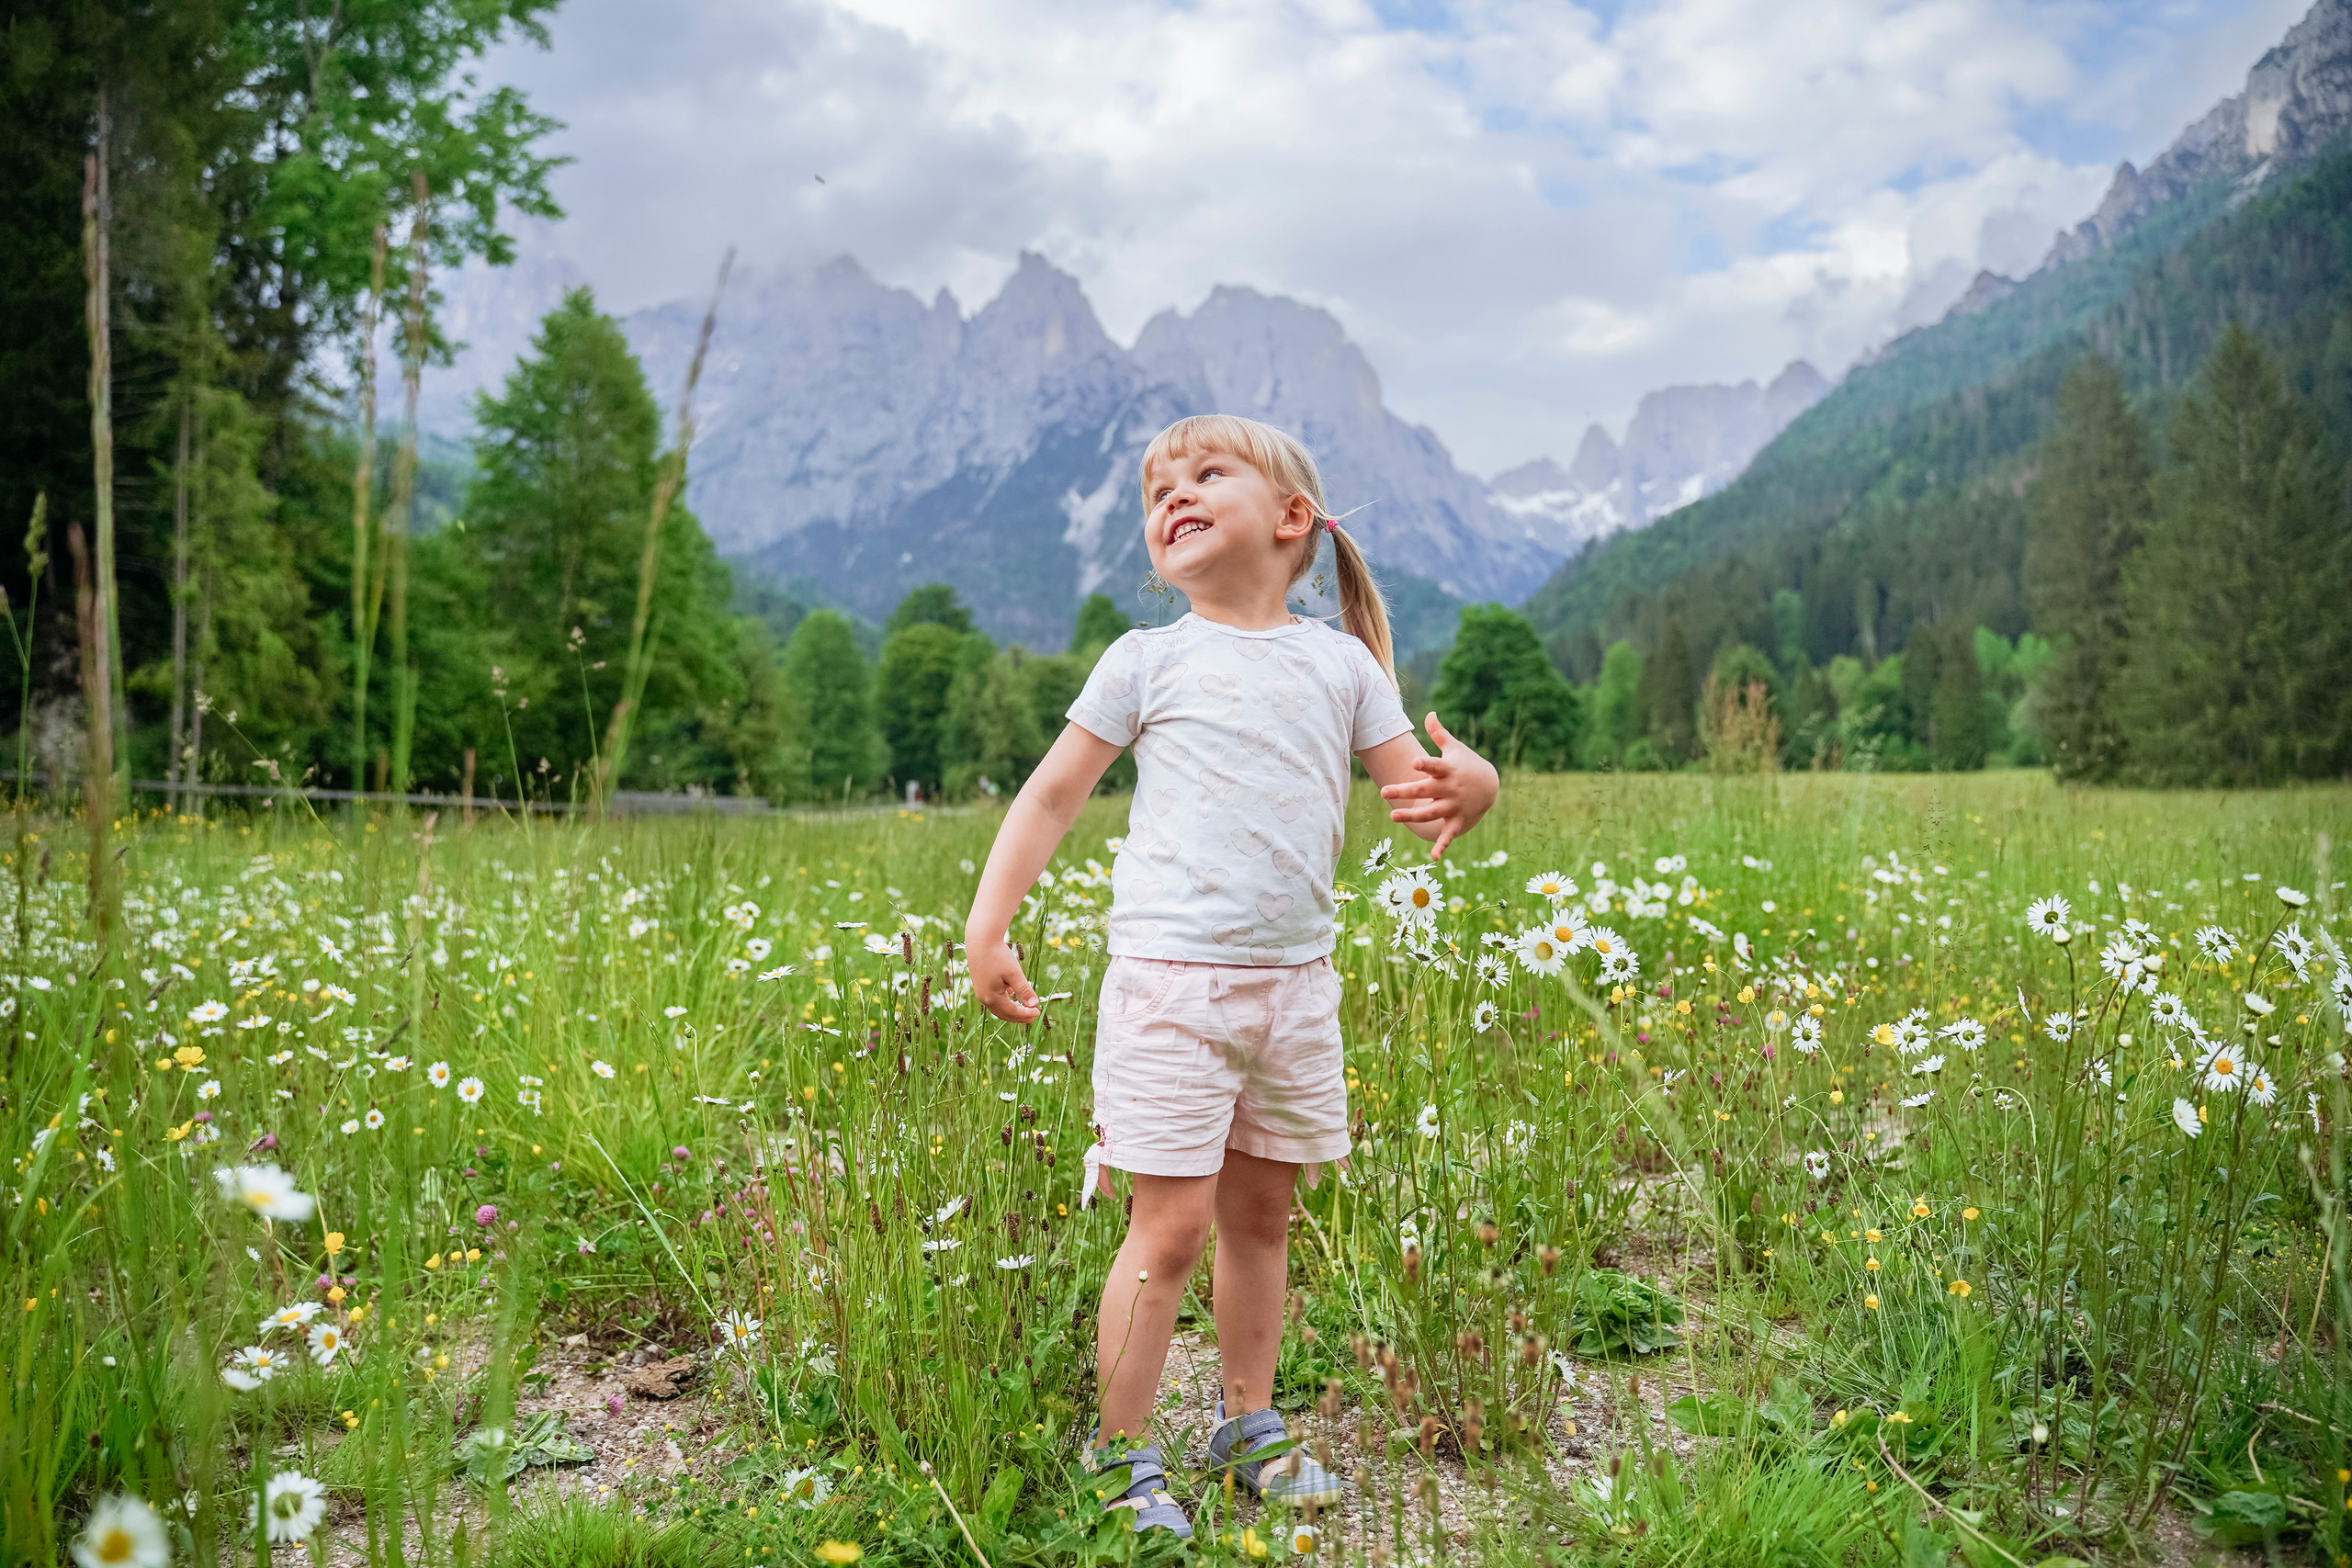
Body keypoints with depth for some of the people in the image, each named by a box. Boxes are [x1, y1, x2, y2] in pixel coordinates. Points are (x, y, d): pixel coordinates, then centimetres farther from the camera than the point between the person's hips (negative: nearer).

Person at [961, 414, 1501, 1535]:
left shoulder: (1341, 663, 7)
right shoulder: (1149, 661, 0)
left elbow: (1417, 789, 7)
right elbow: (1051, 796, 3)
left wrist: (1466, 787, -18)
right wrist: (985, 929, -5)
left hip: (1294, 981, 4)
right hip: (1168, 978, -3)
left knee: (1263, 1212, 15)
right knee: (1172, 1224, -4)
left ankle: (1247, 1427, 33)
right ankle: (1122, 1461, 13)